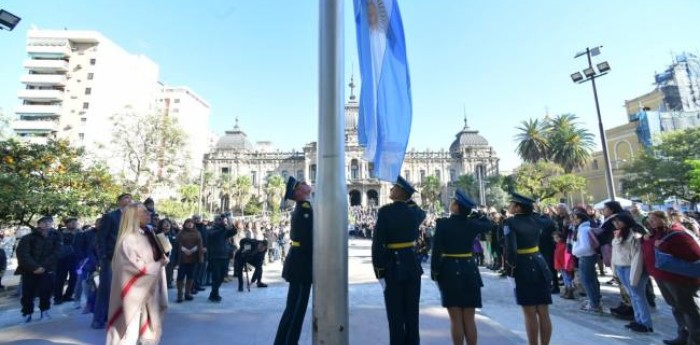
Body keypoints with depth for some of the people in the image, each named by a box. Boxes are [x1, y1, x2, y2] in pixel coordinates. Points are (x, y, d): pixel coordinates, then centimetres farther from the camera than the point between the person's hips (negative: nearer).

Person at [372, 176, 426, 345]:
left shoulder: (385, 211, -15)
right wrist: (409, 199, 16)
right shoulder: (414, 210, 0)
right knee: (412, 312, 14)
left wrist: (379, 271, -10)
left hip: (393, 266, -4)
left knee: (396, 313, 7)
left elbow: (378, 243, -17)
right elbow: (423, 214, 27)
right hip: (412, 265, 5)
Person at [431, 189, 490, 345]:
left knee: (455, 319, 6)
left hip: (450, 271, -3)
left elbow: (436, 250, -12)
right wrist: (475, 212, 19)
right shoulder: (472, 224, -1)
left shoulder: (443, 223, -11)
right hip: (470, 271, 3)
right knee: (469, 319, 12)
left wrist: (434, 271, -2)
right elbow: (488, 224, 22)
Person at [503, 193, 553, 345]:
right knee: (543, 313, 11)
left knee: (530, 314, 4)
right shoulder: (535, 220, 5)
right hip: (540, 265, 6)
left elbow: (510, 248, -23)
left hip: (524, 269, -6)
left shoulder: (510, 222, -14)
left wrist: (510, 267, -10)